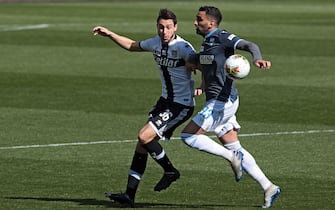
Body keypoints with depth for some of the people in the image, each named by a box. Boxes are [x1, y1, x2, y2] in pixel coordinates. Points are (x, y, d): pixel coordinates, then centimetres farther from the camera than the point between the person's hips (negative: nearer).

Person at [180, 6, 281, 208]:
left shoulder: (223, 38, -11)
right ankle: (269, 187, 10)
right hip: (217, 102, 10)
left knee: (188, 136, -11)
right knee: (235, 148, 9)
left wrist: (258, 58, -45)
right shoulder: (207, 43, 17)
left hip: (223, 102, -10)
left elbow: (249, 45, -25)